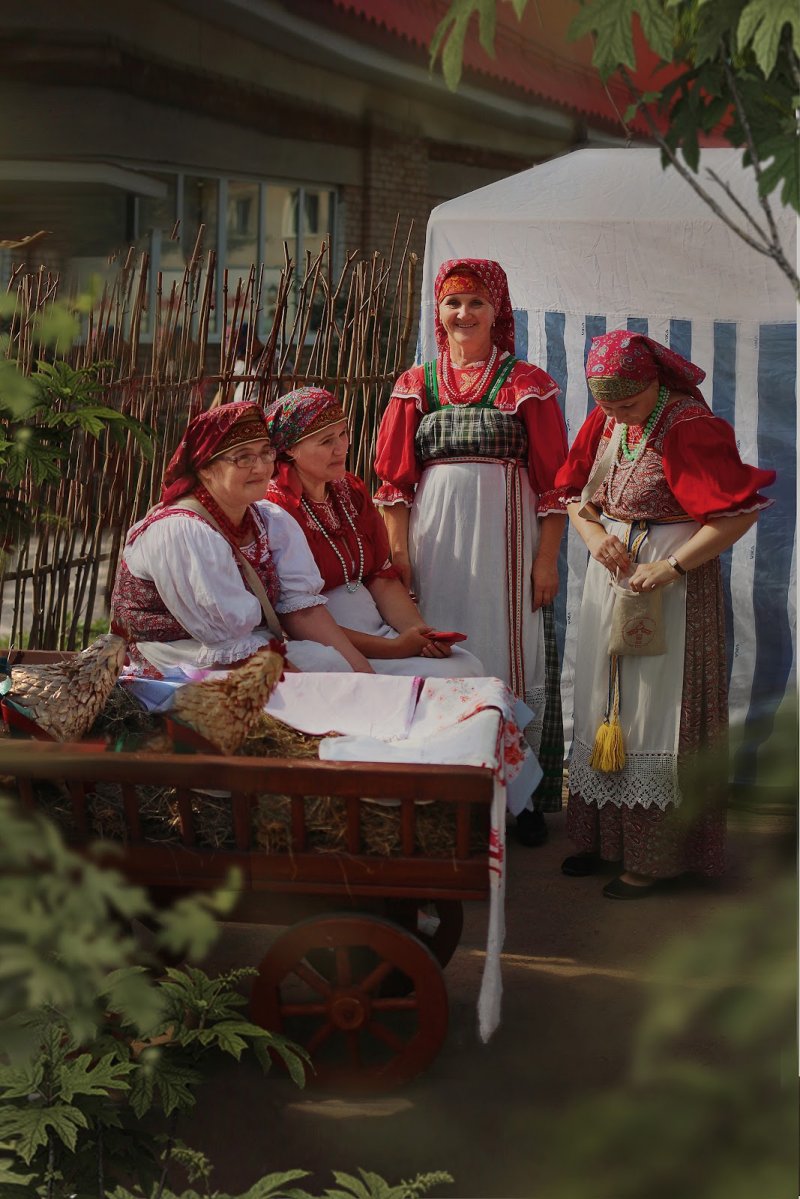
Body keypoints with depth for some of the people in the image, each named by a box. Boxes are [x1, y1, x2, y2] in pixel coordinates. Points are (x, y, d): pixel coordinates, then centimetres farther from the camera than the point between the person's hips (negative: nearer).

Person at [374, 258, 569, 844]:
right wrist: (398, 554, 1)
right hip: (432, 539, 2)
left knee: (507, 657, 0)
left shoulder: (528, 384, 3)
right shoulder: (415, 385, 10)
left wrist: (547, 560, -5)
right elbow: (396, 479, 9)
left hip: (503, 539, -2)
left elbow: (553, 481, 0)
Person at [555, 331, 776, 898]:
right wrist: (594, 534, -7)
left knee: (657, 712, -2)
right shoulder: (603, 423, 4)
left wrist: (673, 566, -22)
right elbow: (573, 493, 14)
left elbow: (741, 511, -21)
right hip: (613, 573, 7)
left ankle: (656, 855, 8)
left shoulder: (691, 427, -17)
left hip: (672, 580, -7)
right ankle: (604, 835, 25)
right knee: (604, 706, 12)